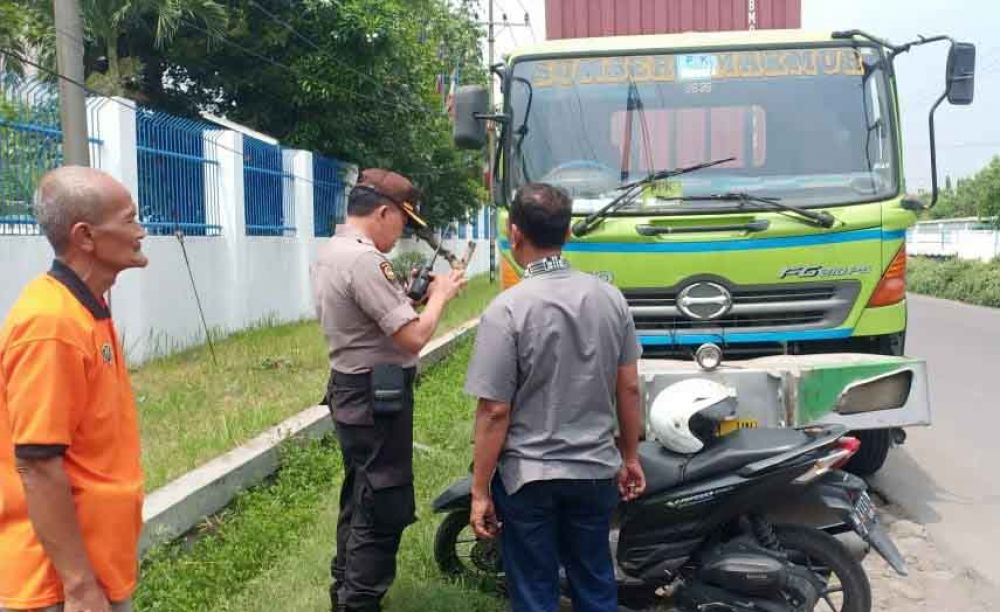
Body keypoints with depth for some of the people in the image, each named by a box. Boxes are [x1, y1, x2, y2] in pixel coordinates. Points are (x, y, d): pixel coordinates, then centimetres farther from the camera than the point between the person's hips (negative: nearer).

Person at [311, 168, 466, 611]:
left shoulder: (331, 252, 9)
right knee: (385, 509, -2)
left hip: (351, 388, 11)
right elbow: (413, 338, -24)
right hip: (377, 396, -11)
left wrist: (406, 294, 10)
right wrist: (439, 295, -9)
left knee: (360, 499, 22)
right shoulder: (364, 260, -23)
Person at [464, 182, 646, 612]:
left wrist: (480, 491, -8)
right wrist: (630, 457, 16)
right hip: (596, 471, 5)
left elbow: (494, 411, -17)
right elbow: (629, 388, 4)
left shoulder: (506, 310, -17)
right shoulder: (609, 297, -2)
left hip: (528, 479, -4)